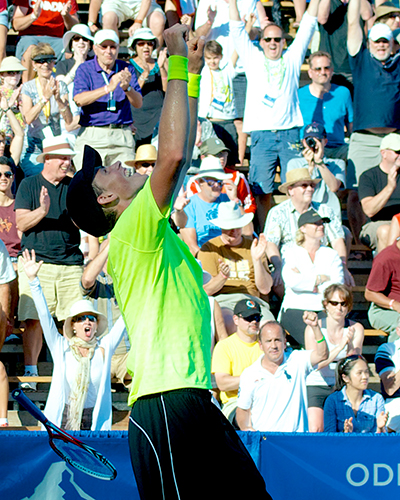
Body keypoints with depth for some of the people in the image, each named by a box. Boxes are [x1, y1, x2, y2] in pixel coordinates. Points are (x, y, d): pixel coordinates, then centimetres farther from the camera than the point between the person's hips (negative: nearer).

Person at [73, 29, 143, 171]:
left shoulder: (126, 69, 10)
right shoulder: (85, 69, 4)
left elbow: (138, 103, 4)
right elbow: (79, 100, -13)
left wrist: (127, 88, -17)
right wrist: (108, 88, -22)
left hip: (122, 137, 2)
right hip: (92, 136, -2)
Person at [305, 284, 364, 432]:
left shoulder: (356, 329, 1)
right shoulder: (313, 329, -6)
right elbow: (316, 364, -16)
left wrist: (350, 344, -28)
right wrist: (341, 346, -27)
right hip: (317, 385, -2)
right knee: (315, 431, -22)